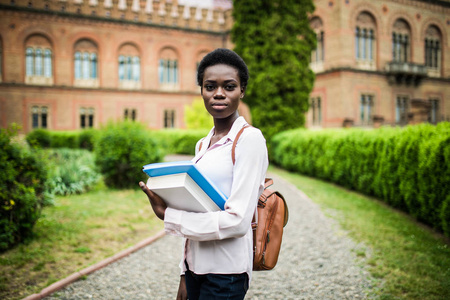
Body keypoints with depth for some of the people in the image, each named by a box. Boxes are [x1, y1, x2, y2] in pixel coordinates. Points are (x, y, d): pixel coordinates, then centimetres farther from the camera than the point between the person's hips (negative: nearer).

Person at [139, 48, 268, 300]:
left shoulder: (249, 139, -11)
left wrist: (169, 216, -13)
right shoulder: (203, 145, 10)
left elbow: (238, 221, -18)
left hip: (225, 272, -6)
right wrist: (186, 274, 11)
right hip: (196, 266, 6)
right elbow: (195, 209, 12)